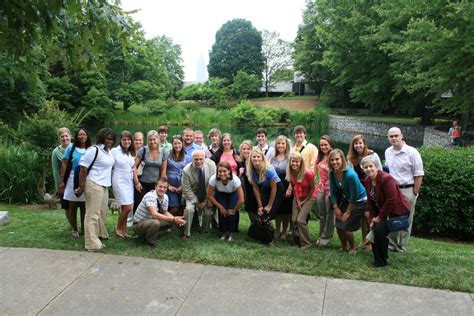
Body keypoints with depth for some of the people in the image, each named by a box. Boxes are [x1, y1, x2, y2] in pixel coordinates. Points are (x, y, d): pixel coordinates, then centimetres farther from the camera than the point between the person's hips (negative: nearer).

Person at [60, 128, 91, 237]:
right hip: (73, 180, -1)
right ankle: (74, 229, 16)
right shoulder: (71, 148, 0)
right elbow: (64, 165, 0)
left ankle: (83, 229, 16)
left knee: (84, 206, 6)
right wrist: (62, 181, -4)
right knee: (73, 206, 5)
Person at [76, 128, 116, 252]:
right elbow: (83, 168, -15)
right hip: (94, 185, -9)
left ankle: (100, 235, 36)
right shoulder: (94, 150, -15)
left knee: (102, 212, 20)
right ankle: (92, 244, -3)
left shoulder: (108, 151, 11)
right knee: (93, 214, -6)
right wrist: (81, 187, -13)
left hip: (104, 185, 9)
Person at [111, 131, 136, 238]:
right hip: (119, 181, -5)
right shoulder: (115, 151, -7)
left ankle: (123, 230, 17)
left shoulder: (132, 153, 10)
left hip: (129, 181, 5)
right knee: (127, 207, -9)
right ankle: (118, 228, 11)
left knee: (125, 208, 7)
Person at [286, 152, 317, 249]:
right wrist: (298, 201, -5)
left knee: (300, 220, -13)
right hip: (298, 197, 5)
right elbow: (294, 187, 0)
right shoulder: (290, 172, -14)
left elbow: (312, 188, -15)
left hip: (309, 197, -5)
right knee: (294, 219, -2)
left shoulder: (308, 173, -29)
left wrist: (304, 201, -10)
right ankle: (298, 240, 21)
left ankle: (306, 243, 4)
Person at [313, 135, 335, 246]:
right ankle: (321, 236, 29)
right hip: (320, 188, 7)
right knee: (321, 215, 16)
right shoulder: (319, 158, 8)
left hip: (331, 188, -7)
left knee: (330, 214, 6)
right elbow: (314, 172, 17)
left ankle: (326, 237, 18)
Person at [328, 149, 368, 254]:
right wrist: (336, 208, -3)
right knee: (338, 225, 4)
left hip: (359, 201, -6)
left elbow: (354, 195, -24)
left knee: (346, 227, -6)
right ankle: (344, 247, 28)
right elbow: (333, 191, -1)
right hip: (346, 199, 6)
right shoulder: (332, 173, -13)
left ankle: (352, 248, 20)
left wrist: (348, 212, -15)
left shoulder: (350, 174, -33)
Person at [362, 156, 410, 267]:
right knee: (373, 229, 1)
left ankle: (381, 261, -3)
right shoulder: (367, 181, 0)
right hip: (382, 210, 8)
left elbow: (391, 201, -26)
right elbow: (371, 202, 6)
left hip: (397, 211, -8)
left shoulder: (386, 179, -25)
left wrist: (379, 218, -19)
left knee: (379, 230, -19)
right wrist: (373, 219, -1)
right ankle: (378, 257, 21)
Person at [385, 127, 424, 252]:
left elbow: (419, 175, -9)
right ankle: (391, 244, 26)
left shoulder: (411, 152, -11)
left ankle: (401, 247, 17)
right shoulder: (388, 152, 7)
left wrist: (414, 193, -11)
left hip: (407, 190, -5)